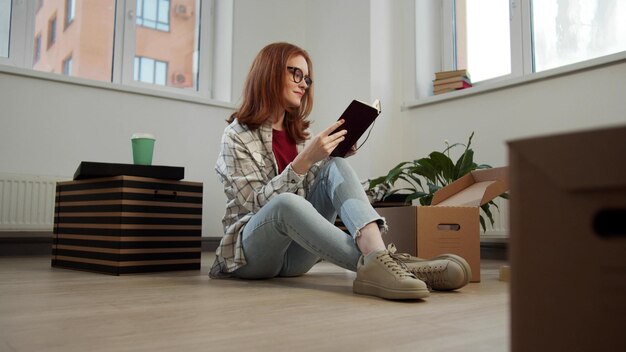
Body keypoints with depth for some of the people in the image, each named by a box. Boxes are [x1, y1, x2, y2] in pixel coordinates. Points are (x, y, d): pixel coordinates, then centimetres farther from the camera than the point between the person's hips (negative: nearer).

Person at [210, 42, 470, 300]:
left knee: (336, 166, -18)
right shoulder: (237, 137, -5)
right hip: (250, 252, -5)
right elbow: (257, 203, -15)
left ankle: (376, 252, -43)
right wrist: (305, 159, -25)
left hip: (296, 254, 5)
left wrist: (330, 154, -4)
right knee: (287, 203, -38)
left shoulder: (297, 132, 12)